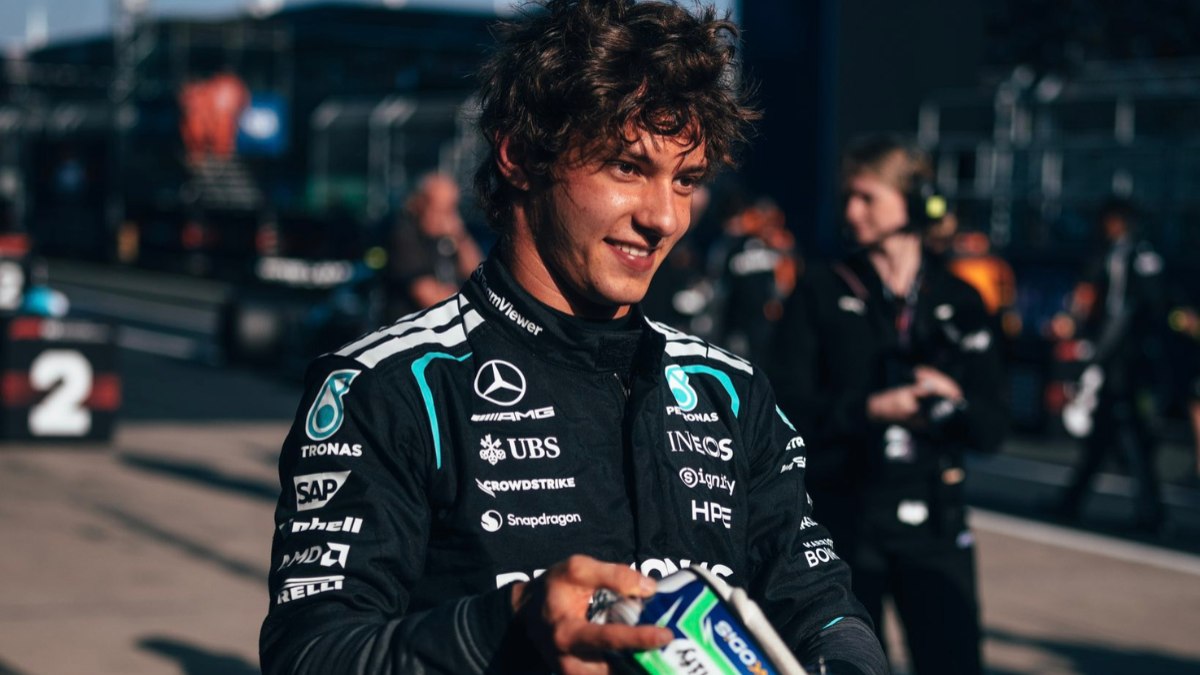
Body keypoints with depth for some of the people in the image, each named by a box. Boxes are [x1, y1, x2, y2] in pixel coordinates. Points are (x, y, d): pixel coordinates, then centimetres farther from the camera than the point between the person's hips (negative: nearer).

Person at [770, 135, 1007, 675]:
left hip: (932, 522, 1)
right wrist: (869, 409, -19)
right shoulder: (821, 292, 4)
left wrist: (957, 402, -14)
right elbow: (788, 401, -6)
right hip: (841, 517, -1)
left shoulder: (960, 303, 8)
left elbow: (992, 429, 7)